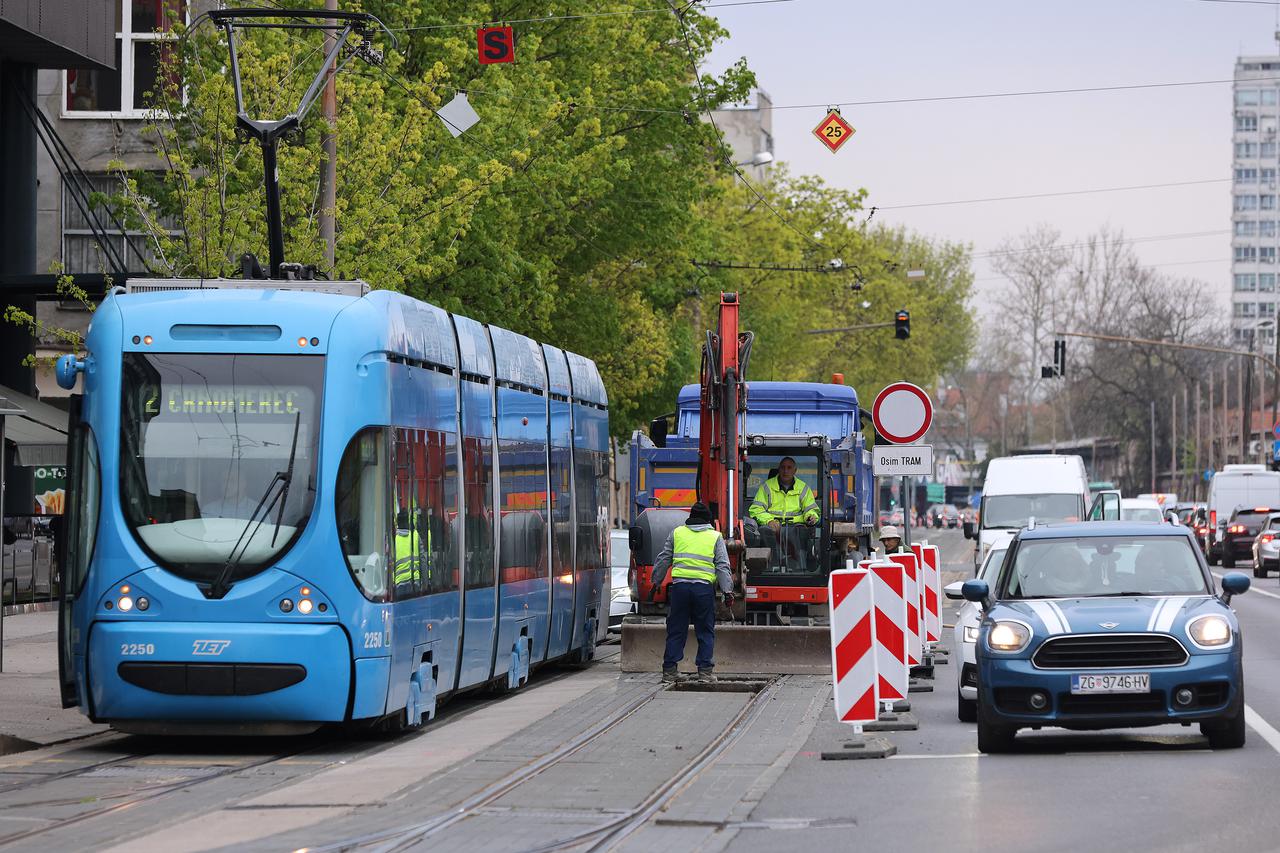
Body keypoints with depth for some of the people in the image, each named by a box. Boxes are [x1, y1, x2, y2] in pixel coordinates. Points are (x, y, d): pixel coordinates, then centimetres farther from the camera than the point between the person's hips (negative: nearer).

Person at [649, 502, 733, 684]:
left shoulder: (677, 533, 12)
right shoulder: (715, 537, 8)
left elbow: (663, 560, 15)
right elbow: (723, 566, 3)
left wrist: (656, 583, 23)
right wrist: (728, 591, 3)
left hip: (679, 586, 1)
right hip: (704, 588, -1)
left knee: (675, 631, 6)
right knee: (705, 632, 6)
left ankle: (669, 671, 4)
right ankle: (705, 671, 1)